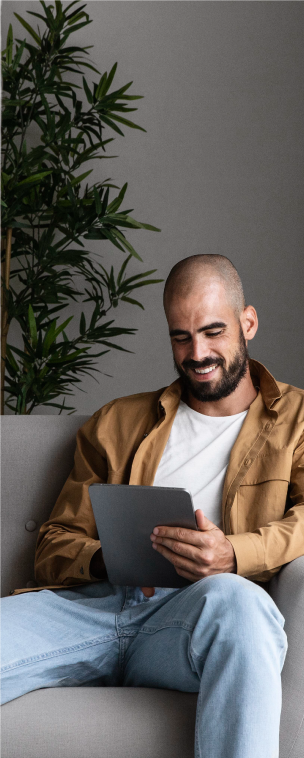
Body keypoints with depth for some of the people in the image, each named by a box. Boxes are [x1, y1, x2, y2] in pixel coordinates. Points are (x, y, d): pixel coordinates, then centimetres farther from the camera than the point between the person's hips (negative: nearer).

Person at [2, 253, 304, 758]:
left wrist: (234, 555, -21)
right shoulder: (116, 423, 28)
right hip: (95, 602, 3)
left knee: (235, 599, -42)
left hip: (199, 612, -2)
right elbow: (55, 544, 22)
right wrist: (104, 560, -4)